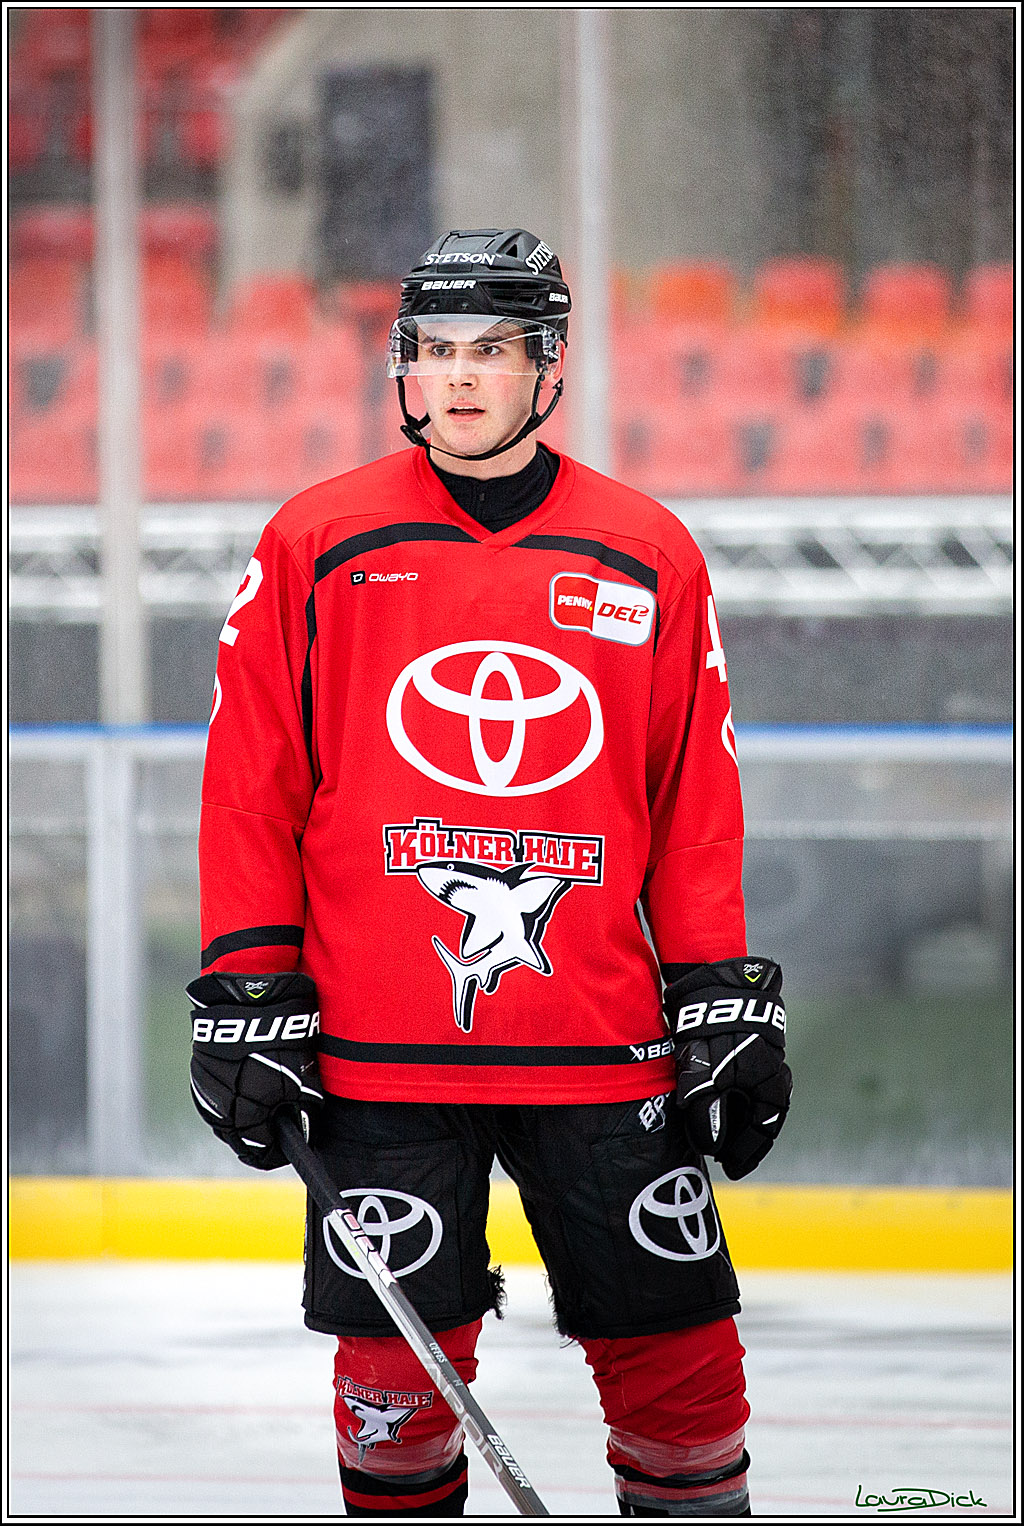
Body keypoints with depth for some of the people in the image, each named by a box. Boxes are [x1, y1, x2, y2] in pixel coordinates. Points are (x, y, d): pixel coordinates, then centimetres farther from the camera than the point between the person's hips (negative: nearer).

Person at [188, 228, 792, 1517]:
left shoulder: (647, 559, 7)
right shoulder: (316, 545, 3)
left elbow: (698, 805, 10)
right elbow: (251, 788, 5)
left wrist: (726, 999, 5)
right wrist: (247, 994, 0)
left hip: (604, 1038, 1)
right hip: (378, 1049, -1)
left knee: (675, 1347, 1)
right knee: (397, 1358, 1)